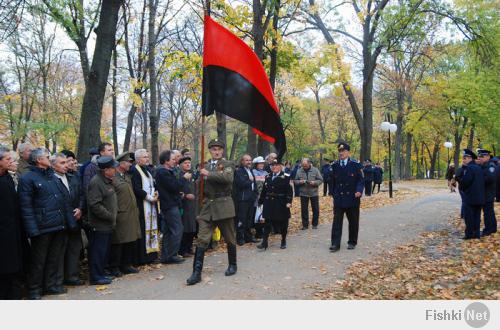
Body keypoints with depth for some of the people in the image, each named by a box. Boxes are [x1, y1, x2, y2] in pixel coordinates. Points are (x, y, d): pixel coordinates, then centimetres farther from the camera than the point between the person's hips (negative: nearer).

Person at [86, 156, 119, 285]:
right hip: (99, 226, -10)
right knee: (98, 251, -1)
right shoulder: (96, 182, -18)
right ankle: (96, 277, 9)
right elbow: (95, 205, -24)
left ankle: (100, 274, 28)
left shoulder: (107, 181, 14)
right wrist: (110, 216, -18)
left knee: (105, 251, 17)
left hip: (108, 225, 10)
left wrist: (113, 215, 14)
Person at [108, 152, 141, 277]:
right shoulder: (112, 178, -13)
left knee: (130, 241, 13)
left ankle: (126, 265, 25)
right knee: (118, 243, 1)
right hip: (120, 217, -8)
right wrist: (115, 213, -16)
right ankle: (114, 268, 13)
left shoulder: (127, 176, 16)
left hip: (131, 215, 8)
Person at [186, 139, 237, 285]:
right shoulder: (205, 166, 13)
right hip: (207, 206, 3)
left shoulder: (227, 165, -1)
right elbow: (200, 184, 23)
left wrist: (209, 174, -22)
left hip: (223, 206, -3)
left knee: (229, 238, 10)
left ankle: (233, 265, 30)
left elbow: (228, 178, -23)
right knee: (202, 239, -4)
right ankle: (197, 272, -2)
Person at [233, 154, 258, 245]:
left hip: (250, 198, 8)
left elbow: (254, 183, 19)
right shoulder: (238, 171, -8)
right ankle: (240, 238, 3)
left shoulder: (250, 171, 19)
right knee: (241, 219, -4)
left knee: (249, 219, 13)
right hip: (242, 199, -8)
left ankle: (248, 236, 22)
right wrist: (250, 181, -7)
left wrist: (255, 194, 7)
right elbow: (241, 183, -21)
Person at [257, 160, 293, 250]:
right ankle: (264, 242, 5)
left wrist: (289, 202, -19)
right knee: (267, 222, 2)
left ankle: (283, 241, 22)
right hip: (269, 203, 4)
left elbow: (289, 190, -10)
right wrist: (260, 201, 10)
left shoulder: (286, 177, -5)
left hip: (281, 204, -4)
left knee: (282, 222, 7)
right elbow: (264, 190, 11)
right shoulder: (268, 177, 10)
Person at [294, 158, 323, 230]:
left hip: (314, 193, -1)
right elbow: (295, 181, 7)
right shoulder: (299, 171, 1)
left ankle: (315, 224, 19)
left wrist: (314, 182, -19)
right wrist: (300, 182, -15)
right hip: (303, 193, 1)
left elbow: (320, 180, -1)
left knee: (315, 209, 6)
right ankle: (305, 225, 14)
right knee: (304, 210, 4)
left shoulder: (315, 170, -3)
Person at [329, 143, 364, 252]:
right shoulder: (334, 166, 6)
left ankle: (352, 242, 24)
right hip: (338, 199, 2)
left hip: (352, 198, -1)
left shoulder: (355, 165, -3)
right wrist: (333, 193, 7)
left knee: (353, 222, 9)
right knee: (337, 221, -3)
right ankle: (335, 244, -1)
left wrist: (359, 191, -19)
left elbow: (360, 180, -4)